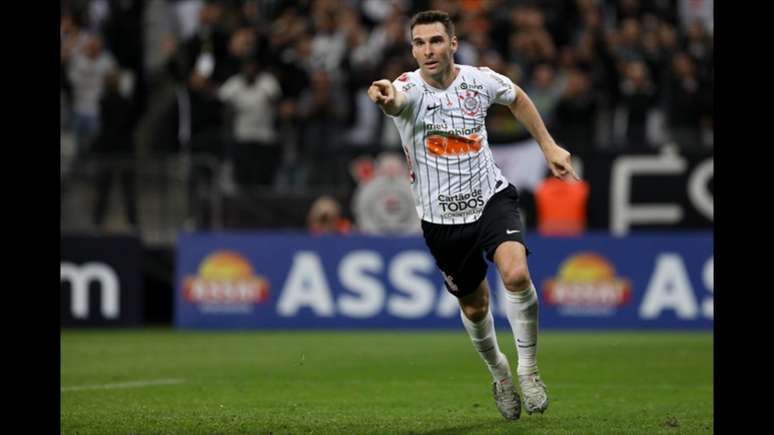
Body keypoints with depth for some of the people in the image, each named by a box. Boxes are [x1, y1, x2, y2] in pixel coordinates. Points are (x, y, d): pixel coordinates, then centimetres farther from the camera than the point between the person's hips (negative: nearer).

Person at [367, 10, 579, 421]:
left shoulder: (479, 80, -8)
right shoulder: (410, 89, -18)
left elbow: (517, 98, 16)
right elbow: (397, 97, -46)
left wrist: (548, 146, 15)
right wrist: (385, 97, -70)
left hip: (491, 198, 0)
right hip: (442, 216, 0)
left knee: (516, 274, -26)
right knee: (474, 306, 13)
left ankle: (528, 368, -6)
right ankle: (498, 371, 43)